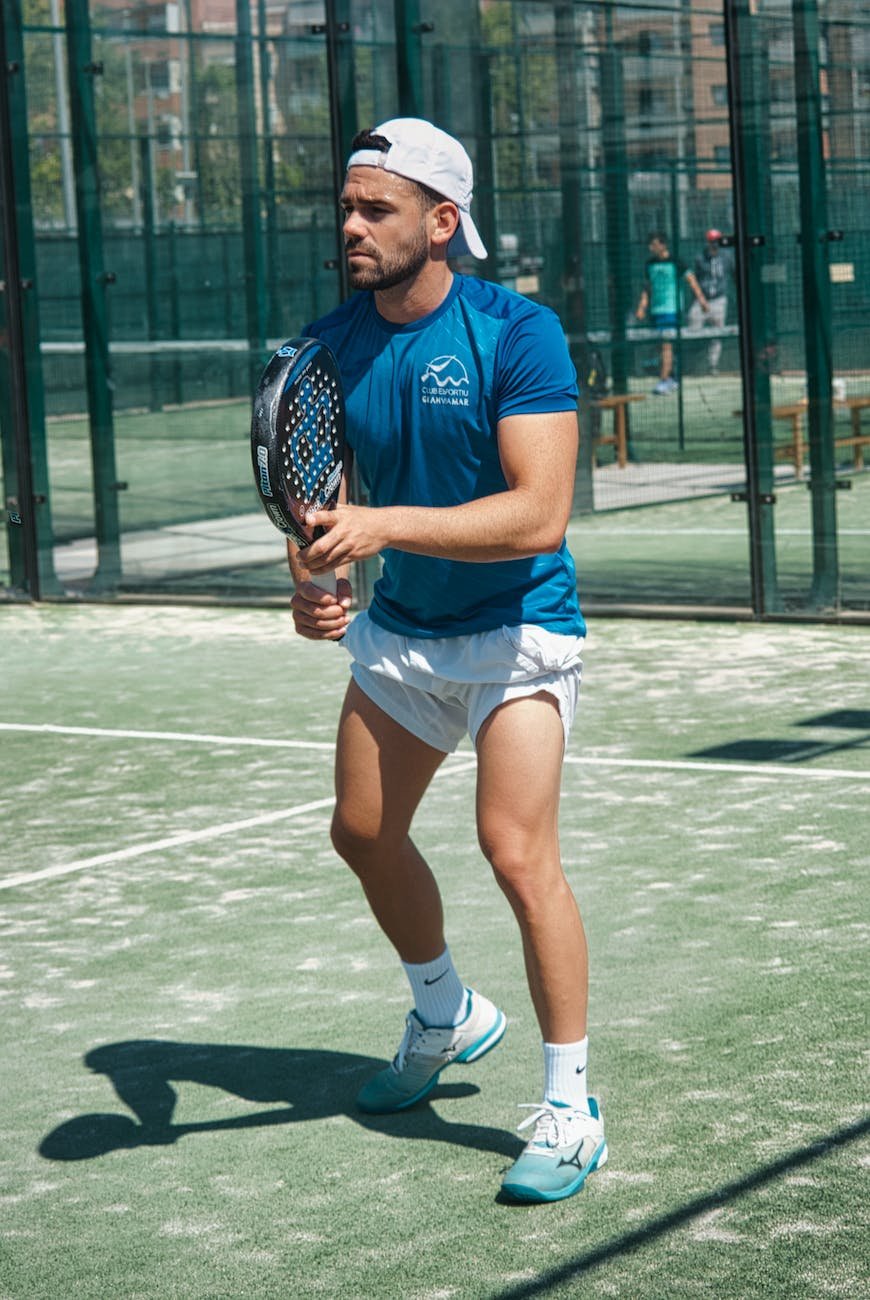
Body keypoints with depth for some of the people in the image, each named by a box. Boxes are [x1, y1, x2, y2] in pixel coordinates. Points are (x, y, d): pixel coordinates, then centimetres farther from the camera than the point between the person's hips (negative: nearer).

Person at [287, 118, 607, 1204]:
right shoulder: (332, 343, -4)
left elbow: (539, 514, -29)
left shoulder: (517, 333, -20)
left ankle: (570, 1107, -3)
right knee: (364, 833, 15)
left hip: (516, 631, -6)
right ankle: (447, 1016, 42)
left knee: (516, 852, -17)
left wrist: (386, 526, -37)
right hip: (398, 629, 7)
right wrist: (311, 578, -18)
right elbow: (317, 493, 4)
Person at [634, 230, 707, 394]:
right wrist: (642, 307, 10)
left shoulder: (675, 262, -5)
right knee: (662, 346, 9)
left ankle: (663, 381, -15)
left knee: (667, 345, -11)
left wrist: (701, 298, -12)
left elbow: (690, 279, -3)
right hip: (655, 311, 6)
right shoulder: (650, 264, 11)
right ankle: (671, 379, 19)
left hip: (672, 309, -6)